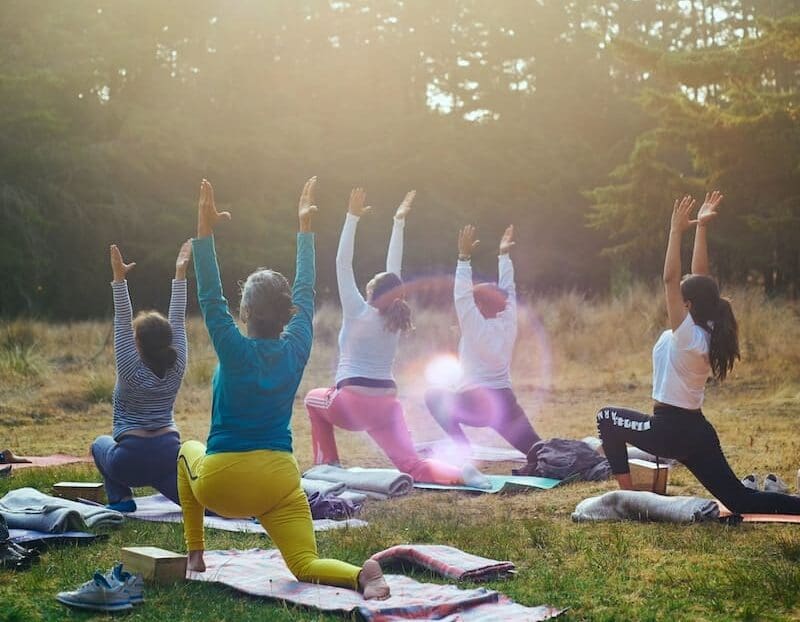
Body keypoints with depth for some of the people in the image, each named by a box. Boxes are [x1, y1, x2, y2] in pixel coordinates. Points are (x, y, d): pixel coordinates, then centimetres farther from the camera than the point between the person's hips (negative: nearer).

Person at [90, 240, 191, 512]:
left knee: (100, 444, 28)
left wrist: (119, 279, -17)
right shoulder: (176, 368, 0)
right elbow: (178, 320, 3)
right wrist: (180, 274, 4)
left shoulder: (132, 371, -9)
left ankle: (121, 497, 10)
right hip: (169, 454, 3)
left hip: (131, 460, -3)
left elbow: (122, 324, -12)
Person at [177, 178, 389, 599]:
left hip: (221, 483, -2)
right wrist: (305, 227, 16)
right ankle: (362, 575, -34)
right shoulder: (296, 349, -2)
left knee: (189, 452, 32)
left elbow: (210, 298, -13)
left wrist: (204, 232, -15)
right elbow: (306, 291, 9)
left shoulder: (236, 351, -12)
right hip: (279, 480, 2)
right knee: (306, 566, 0)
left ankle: (195, 554, 29)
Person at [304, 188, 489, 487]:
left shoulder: (358, 313, -5)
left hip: (352, 403, -4)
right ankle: (460, 473, -31)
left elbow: (343, 263, -6)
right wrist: (398, 222, 17)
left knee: (313, 398, 29)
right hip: (386, 405, 4)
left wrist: (353, 217, -7)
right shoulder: (395, 318, 7)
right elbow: (394, 269, 13)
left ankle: (328, 464, 21)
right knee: (413, 466, -3)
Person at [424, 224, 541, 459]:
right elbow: (507, 290, 16)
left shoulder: (477, 328, -9)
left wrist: (464, 257, -16)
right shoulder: (509, 324, 6)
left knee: (433, 396, 16)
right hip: (506, 403, 5)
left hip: (476, 405, -5)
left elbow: (462, 295, -14)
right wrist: (504, 255, 20)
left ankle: (464, 450, 5)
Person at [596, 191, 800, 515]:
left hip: (670, 430, -8)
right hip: (697, 431, 8)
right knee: (740, 501, 10)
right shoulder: (708, 333, 4)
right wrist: (701, 228, 8)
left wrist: (677, 231, -21)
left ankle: (627, 495, 9)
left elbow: (670, 279, -23)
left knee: (607, 417, 11)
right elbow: (699, 276, 8)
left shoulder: (687, 334, -17)